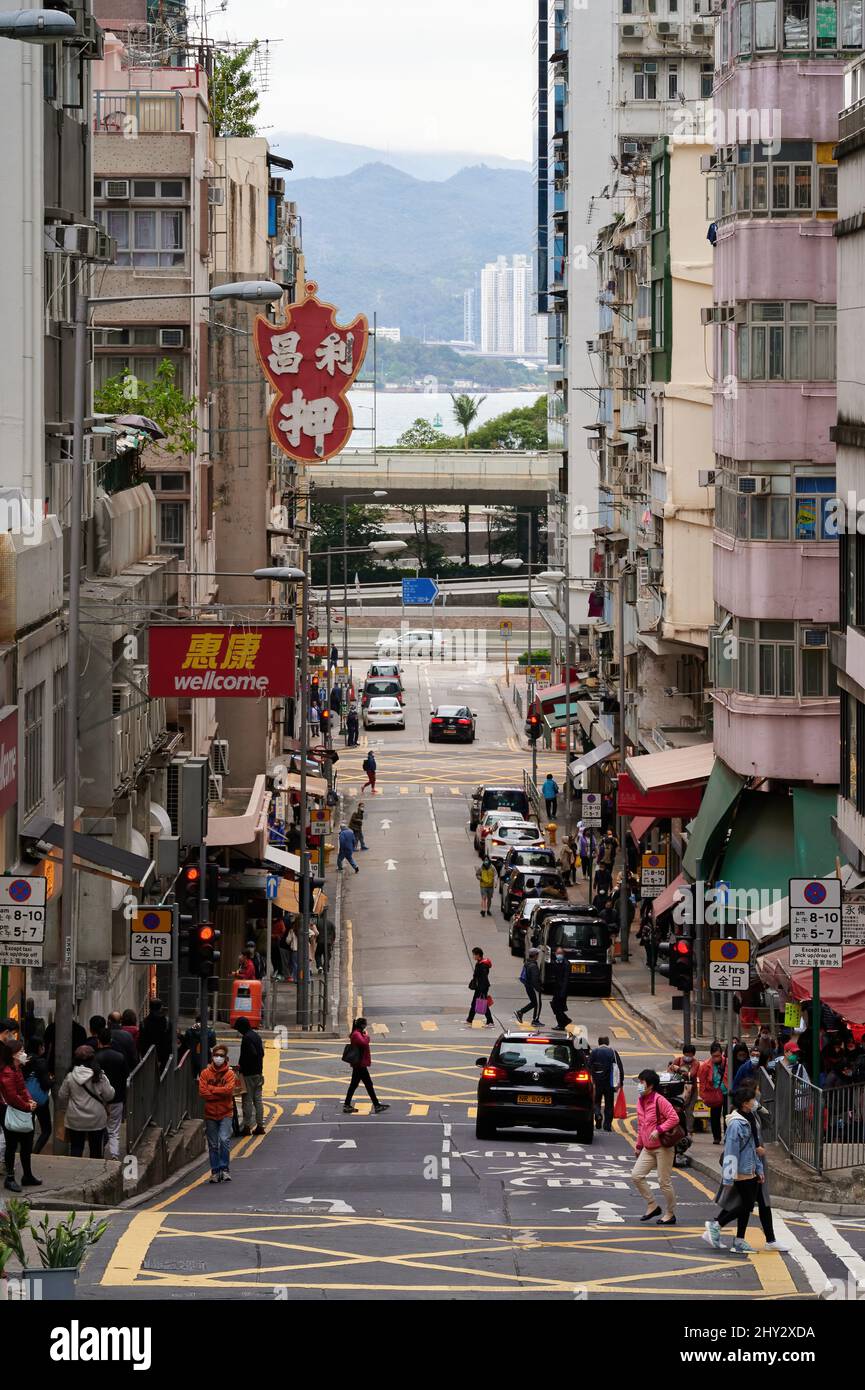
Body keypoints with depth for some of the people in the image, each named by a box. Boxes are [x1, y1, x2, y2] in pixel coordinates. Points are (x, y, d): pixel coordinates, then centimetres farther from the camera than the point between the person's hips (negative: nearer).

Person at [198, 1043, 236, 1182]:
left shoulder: (229, 1073, -1)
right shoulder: (206, 1073, 2)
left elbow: (229, 1090, -15)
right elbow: (202, 1092, -8)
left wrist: (211, 1089, -11)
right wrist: (220, 1093, -12)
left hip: (225, 1113, -2)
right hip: (210, 1114, 2)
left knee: (224, 1140, -16)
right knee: (213, 1145, 7)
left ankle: (224, 1169, -6)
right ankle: (215, 1172, 15)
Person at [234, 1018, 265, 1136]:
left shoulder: (246, 1038, -15)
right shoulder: (257, 1036, 13)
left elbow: (252, 1054, -25)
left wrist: (241, 1065, -13)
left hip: (249, 1073, -9)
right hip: (258, 1072, 9)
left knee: (247, 1100, -3)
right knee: (258, 1099, 11)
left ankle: (247, 1126, -2)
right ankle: (260, 1125, 12)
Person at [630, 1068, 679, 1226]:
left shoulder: (659, 1100, -15)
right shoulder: (640, 1101, 10)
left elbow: (674, 1118, -20)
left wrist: (658, 1130, -26)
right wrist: (639, 1146, 21)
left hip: (663, 1148, -8)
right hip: (648, 1149, 8)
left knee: (664, 1182, -1)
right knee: (636, 1176, 0)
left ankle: (670, 1214, 12)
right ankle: (652, 1206, 12)